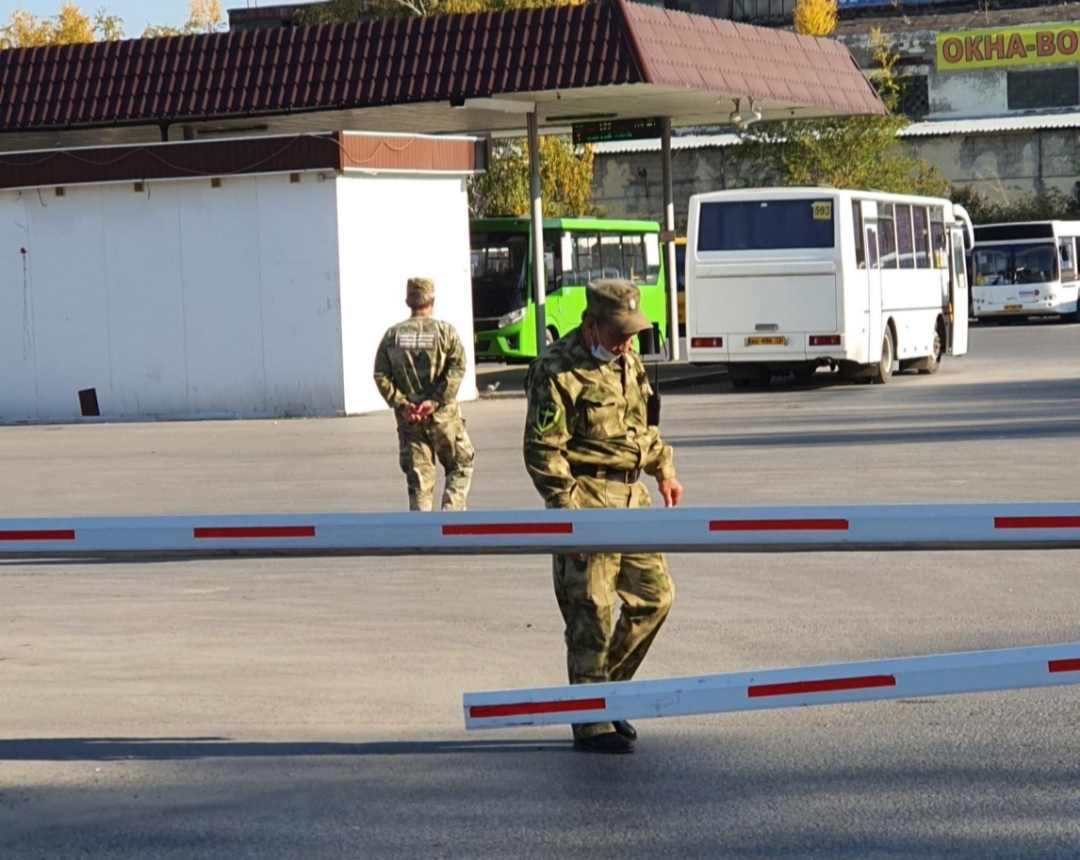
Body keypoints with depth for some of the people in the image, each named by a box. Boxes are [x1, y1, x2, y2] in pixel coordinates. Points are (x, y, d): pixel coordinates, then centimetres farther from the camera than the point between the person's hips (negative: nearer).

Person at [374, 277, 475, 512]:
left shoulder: (393, 335, 5)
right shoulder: (445, 331, -2)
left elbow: (381, 375, -4)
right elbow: (457, 368, -14)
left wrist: (400, 403, -7)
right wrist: (435, 401, -16)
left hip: (408, 418, 2)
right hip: (443, 415, -2)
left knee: (418, 479, 7)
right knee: (460, 467, 13)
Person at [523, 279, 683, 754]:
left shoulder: (627, 360, 12)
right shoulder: (557, 371, -13)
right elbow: (542, 449, -16)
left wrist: (663, 467, 22)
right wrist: (570, 509, -21)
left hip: (632, 498, 8)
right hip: (587, 500, -8)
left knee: (654, 595, 10)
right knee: (591, 614, -4)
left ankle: (607, 689, 26)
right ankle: (591, 722, 5)